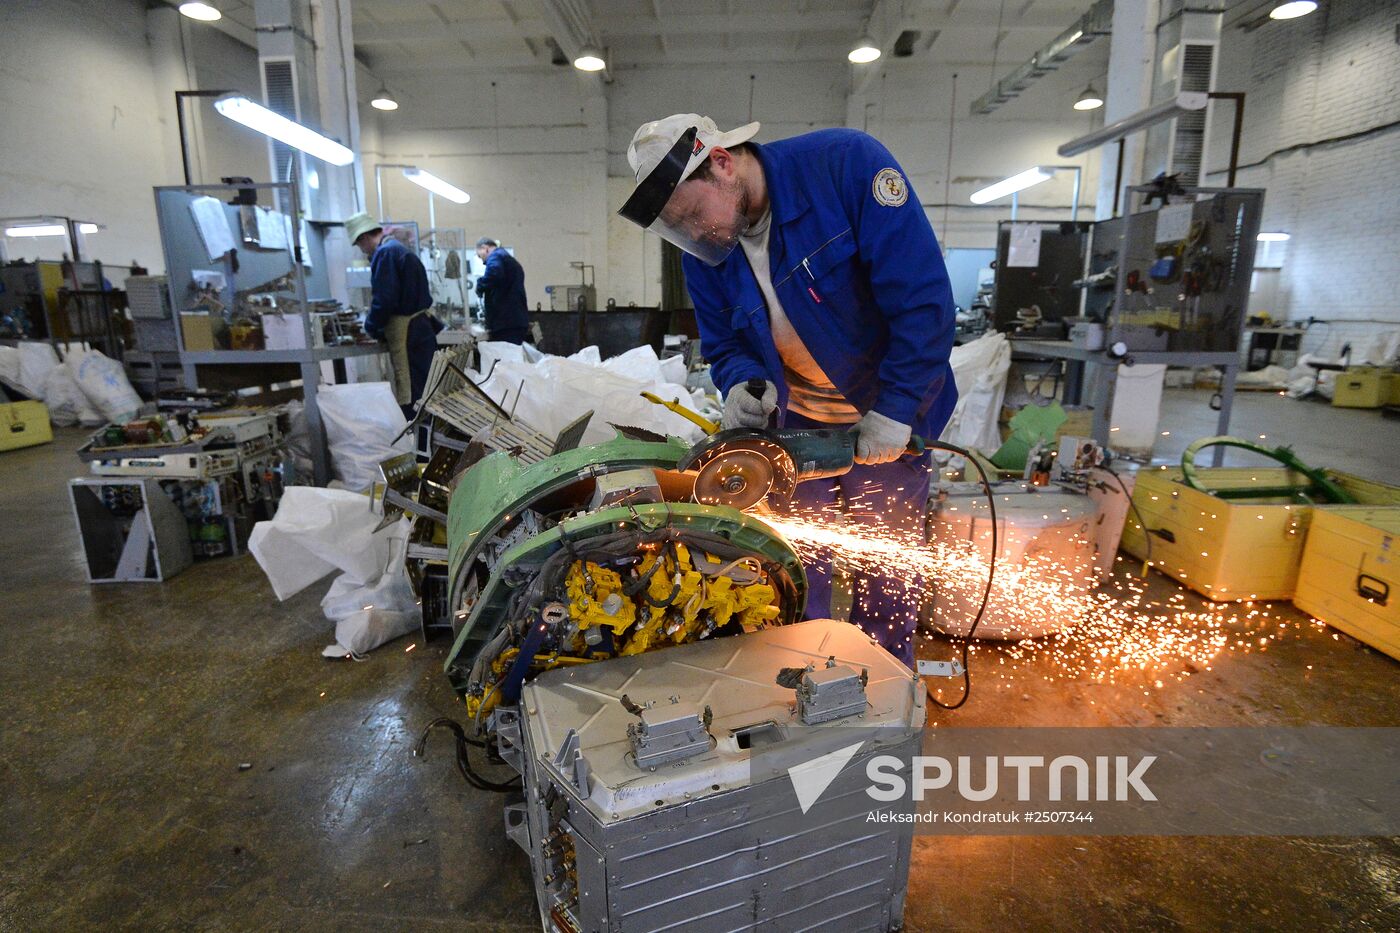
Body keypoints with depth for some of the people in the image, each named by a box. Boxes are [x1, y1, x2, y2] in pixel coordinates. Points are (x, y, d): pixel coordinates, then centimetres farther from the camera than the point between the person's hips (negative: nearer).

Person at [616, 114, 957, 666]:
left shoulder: (847, 164, -21)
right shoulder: (705, 251, -6)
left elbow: (925, 300, -23)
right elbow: (724, 344, 5)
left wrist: (894, 413, -22)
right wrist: (742, 385, -19)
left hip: (891, 415, -3)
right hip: (798, 420, 4)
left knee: (887, 565, 6)